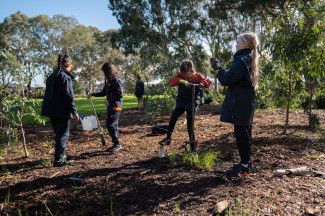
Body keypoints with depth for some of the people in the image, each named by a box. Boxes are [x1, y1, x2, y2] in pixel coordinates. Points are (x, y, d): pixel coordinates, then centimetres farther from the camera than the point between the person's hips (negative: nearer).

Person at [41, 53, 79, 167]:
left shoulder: (51, 76, 15)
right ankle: (58, 160, 2)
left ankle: (61, 156, 30)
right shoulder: (65, 76, -12)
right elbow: (68, 96, -18)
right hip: (62, 111, -8)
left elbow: (49, 94, 18)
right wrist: (74, 111, -15)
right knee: (63, 135, 1)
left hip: (52, 111, 8)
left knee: (59, 134, 19)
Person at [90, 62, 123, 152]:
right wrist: (93, 94, 15)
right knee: (114, 125, 11)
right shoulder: (108, 81, 13)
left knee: (110, 125, -9)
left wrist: (111, 101, -18)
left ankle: (117, 144, 1)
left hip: (116, 107, -9)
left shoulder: (116, 81, -14)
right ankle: (116, 144, 20)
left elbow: (120, 95, -17)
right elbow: (104, 92, 22)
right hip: (110, 107, 9)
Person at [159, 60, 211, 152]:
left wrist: (202, 83, -32)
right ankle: (168, 138, 9)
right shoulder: (180, 75, -6)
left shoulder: (197, 76, -7)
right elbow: (170, 82, -18)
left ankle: (192, 143, 16)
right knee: (172, 119, -9)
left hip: (191, 104, -1)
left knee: (190, 124, 2)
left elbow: (208, 82, -9)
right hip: (181, 102, 2)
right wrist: (179, 81, -37)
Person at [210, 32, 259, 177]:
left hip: (239, 104, -10)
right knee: (245, 133, 15)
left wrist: (218, 68, -3)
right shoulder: (250, 59, 16)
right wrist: (220, 69, 14)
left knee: (241, 133, -3)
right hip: (246, 103, 10)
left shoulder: (241, 60, -16)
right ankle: (246, 163, 26)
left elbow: (226, 79, -18)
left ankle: (244, 164, 6)